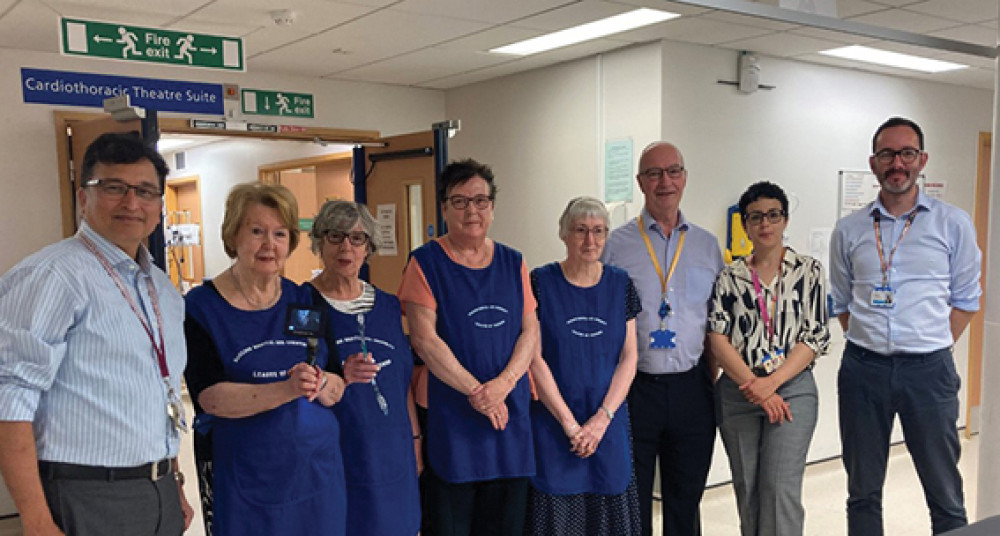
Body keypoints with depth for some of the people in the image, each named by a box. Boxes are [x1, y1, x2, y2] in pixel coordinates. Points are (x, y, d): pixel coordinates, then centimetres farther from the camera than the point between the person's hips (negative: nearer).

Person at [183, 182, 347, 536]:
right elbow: (210, 397, -16)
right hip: (244, 477, -3)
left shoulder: (303, 300, 4)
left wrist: (322, 385, -20)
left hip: (317, 468, 4)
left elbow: (337, 390, 3)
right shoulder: (202, 306, -7)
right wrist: (286, 390, -29)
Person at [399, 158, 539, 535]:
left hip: (511, 413, 4)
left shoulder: (513, 263, 10)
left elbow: (531, 331, 5)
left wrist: (503, 383, -11)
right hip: (451, 418, -4)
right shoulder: (426, 262, -3)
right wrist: (475, 390, -15)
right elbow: (423, 339, -11)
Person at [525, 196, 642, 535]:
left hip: (608, 424, 3)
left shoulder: (621, 285, 4)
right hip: (552, 424, -2)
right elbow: (534, 358, -9)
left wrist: (602, 419, -9)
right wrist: (570, 423, -12)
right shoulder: (540, 283, -5)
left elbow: (629, 358, 2)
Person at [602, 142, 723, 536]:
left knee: (686, 502, 14)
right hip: (634, 388, -2)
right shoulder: (617, 245, 0)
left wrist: (712, 379, 4)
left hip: (692, 389, 3)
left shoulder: (707, 245, 8)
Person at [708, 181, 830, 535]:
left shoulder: (809, 271, 4)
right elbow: (718, 338, -1)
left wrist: (772, 382, -14)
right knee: (747, 490, 9)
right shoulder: (730, 276, 6)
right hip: (738, 394, 2)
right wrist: (755, 388, -12)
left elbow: (815, 338, -2)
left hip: (792, 390, -2)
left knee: (780, 488, -9)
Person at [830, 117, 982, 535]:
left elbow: (966, 299, 7)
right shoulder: (849, 230, 6)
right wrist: (867, 343, 4)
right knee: (863, 492, 11)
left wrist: (934, 346, 0)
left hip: (928, 369, -1)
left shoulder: (953, 224, 3)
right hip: (863, 367, 2)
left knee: (945, 493, 6)